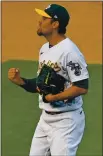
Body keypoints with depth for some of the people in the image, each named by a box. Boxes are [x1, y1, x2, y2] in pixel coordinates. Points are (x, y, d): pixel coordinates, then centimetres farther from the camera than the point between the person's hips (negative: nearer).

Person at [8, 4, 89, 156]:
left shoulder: (69, 51, -19)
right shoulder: (44, 49, 11)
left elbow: (82, 87, -23)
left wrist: (54, 97, -23)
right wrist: (21, 81, 1)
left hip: (66, 120, -9)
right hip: (45, 118, 9)